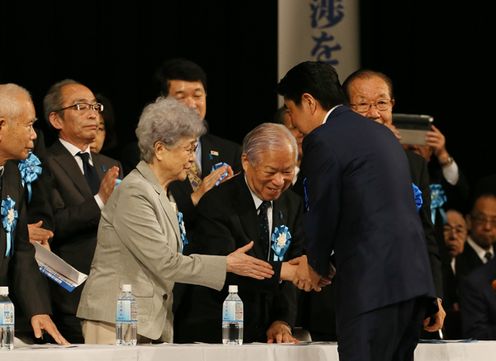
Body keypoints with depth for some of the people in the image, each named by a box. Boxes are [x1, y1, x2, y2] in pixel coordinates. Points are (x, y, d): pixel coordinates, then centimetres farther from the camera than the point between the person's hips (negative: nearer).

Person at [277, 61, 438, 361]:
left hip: (372, 283, -9)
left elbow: (324, 213, -5)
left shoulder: (322, 140, -7)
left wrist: (316, 266, 13)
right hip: (412, 278, 9)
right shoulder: (382, 134, 21)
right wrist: (320, 259, 25)